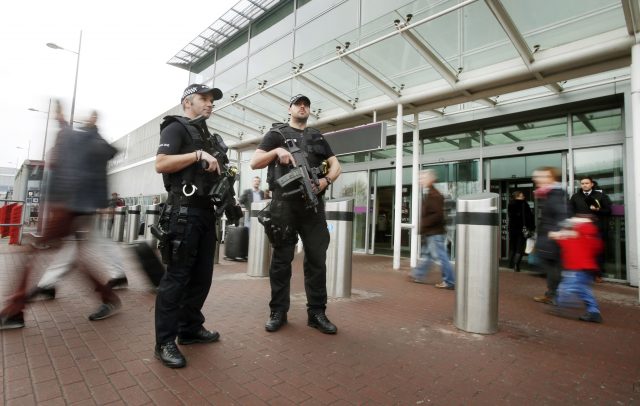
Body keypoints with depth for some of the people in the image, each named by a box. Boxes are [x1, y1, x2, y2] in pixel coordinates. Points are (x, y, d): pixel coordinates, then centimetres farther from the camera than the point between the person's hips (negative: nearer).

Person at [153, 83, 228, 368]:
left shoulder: (209, 137, 23)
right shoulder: (176, 128, 1)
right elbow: (160, 164, -14)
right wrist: (198, 154, -17)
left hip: (206, 211, 8)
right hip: (185, 210, -8)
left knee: (202, 275, 11)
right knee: (177, 276, -5)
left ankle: (190, 329, 24)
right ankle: (165, 342, 6)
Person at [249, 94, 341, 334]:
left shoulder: (318, 137, 21)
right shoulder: (276, 134, 12)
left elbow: (335, 165, 14)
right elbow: (254, 163, 4)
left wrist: (325, 181, -7)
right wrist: (277, 151, -14)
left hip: (313, 204, 3)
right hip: (284, 204, -2)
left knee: (317, 259, 2)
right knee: (281, 259, 3)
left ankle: (317, 313, 12)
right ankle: (278, 312, 14)